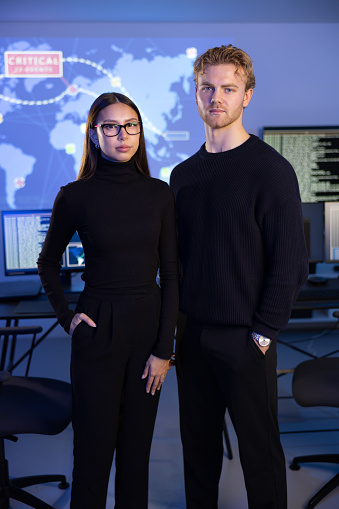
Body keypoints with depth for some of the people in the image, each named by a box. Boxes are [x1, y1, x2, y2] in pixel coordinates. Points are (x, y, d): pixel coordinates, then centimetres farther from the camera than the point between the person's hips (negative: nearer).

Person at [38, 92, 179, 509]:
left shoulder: (159, 194, 0)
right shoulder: (75, 196, -5)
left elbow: (170, 275, 0)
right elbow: (48, 263, 9)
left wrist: (164, 349, -4)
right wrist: (66, 316, -2)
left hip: (149, 326, 2)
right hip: (98, 330, -2)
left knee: (137, 443, 14)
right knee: (94, 446, 8)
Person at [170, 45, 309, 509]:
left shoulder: (271, 169, -9)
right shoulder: (183, 174, 8)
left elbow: (291, 263, -11)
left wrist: (263, 333, -13)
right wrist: (177, 319, 7)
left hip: (244, 338, -5)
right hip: (192, 332, 5)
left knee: (259, 445, 9)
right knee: (198, 440, 17)